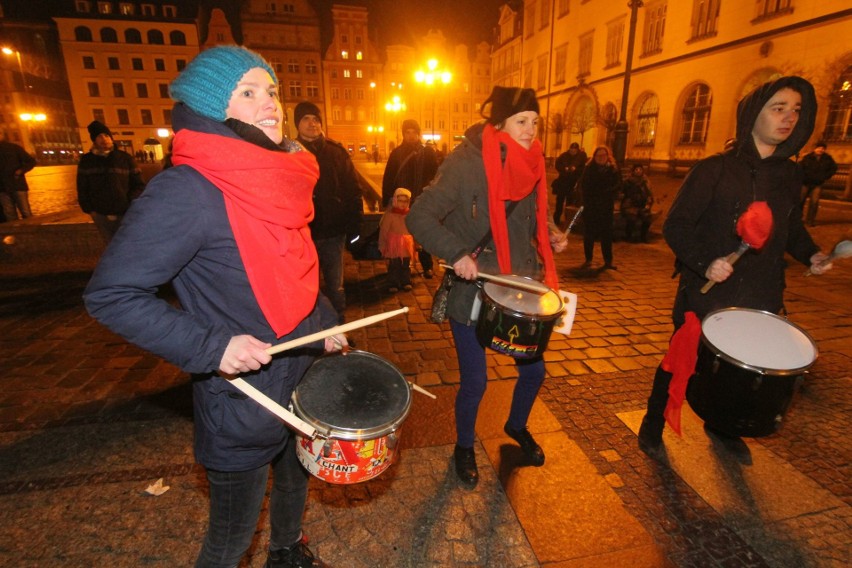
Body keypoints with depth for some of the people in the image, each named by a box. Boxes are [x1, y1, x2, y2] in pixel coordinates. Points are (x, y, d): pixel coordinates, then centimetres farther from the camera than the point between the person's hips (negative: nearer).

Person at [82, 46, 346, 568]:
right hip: (241, 401, -7)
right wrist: (210, 345, -27)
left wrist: (324, 324, 5)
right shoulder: (187, 191, -22)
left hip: (304, 377, 8)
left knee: (296, 477, 30)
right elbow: (110, 294, -20)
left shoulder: (276, 178, 2)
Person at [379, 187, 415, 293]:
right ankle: (393, 284, 13)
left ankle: (406, 283, 24)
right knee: (394, 266, 3)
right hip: (393, 245, -3)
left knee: (406, 265, 12)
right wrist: (383, 245, -6)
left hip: (406, 245, 3)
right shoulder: (390, 214, -9)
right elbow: (383, 230, -6)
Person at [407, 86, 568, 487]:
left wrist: (549, 235, -1)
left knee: (533, 368, 15)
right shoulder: (466, 163, -16)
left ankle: (517, 426, 48)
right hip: (472, 292, -6)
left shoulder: (532, 164, 4)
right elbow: (420, 217, -20)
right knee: (474, 381, 5)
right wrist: (457, 253, -33)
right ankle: (464, 447, 36)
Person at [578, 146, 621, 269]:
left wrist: (605, 192, -17)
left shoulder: (613, 170, 6)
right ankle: (588, 259, 13)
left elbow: (617, 185, -1)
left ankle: (608, 261, 5)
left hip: (606, 207, 0)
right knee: (589, 233, 3)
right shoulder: (589, 169, 5)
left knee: (606, 233, 0)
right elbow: (583, 185, -2)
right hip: (590, 205, 0)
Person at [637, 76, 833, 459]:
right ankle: (653, 428, 28)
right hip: (706, 295, -5)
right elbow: (675, 226, -13)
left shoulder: (789, 174, 8)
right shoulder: (715, 169, -10)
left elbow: (791, 228, 20)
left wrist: (810, 254, 1)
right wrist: (704, 263, -27)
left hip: (762, 298, 5)